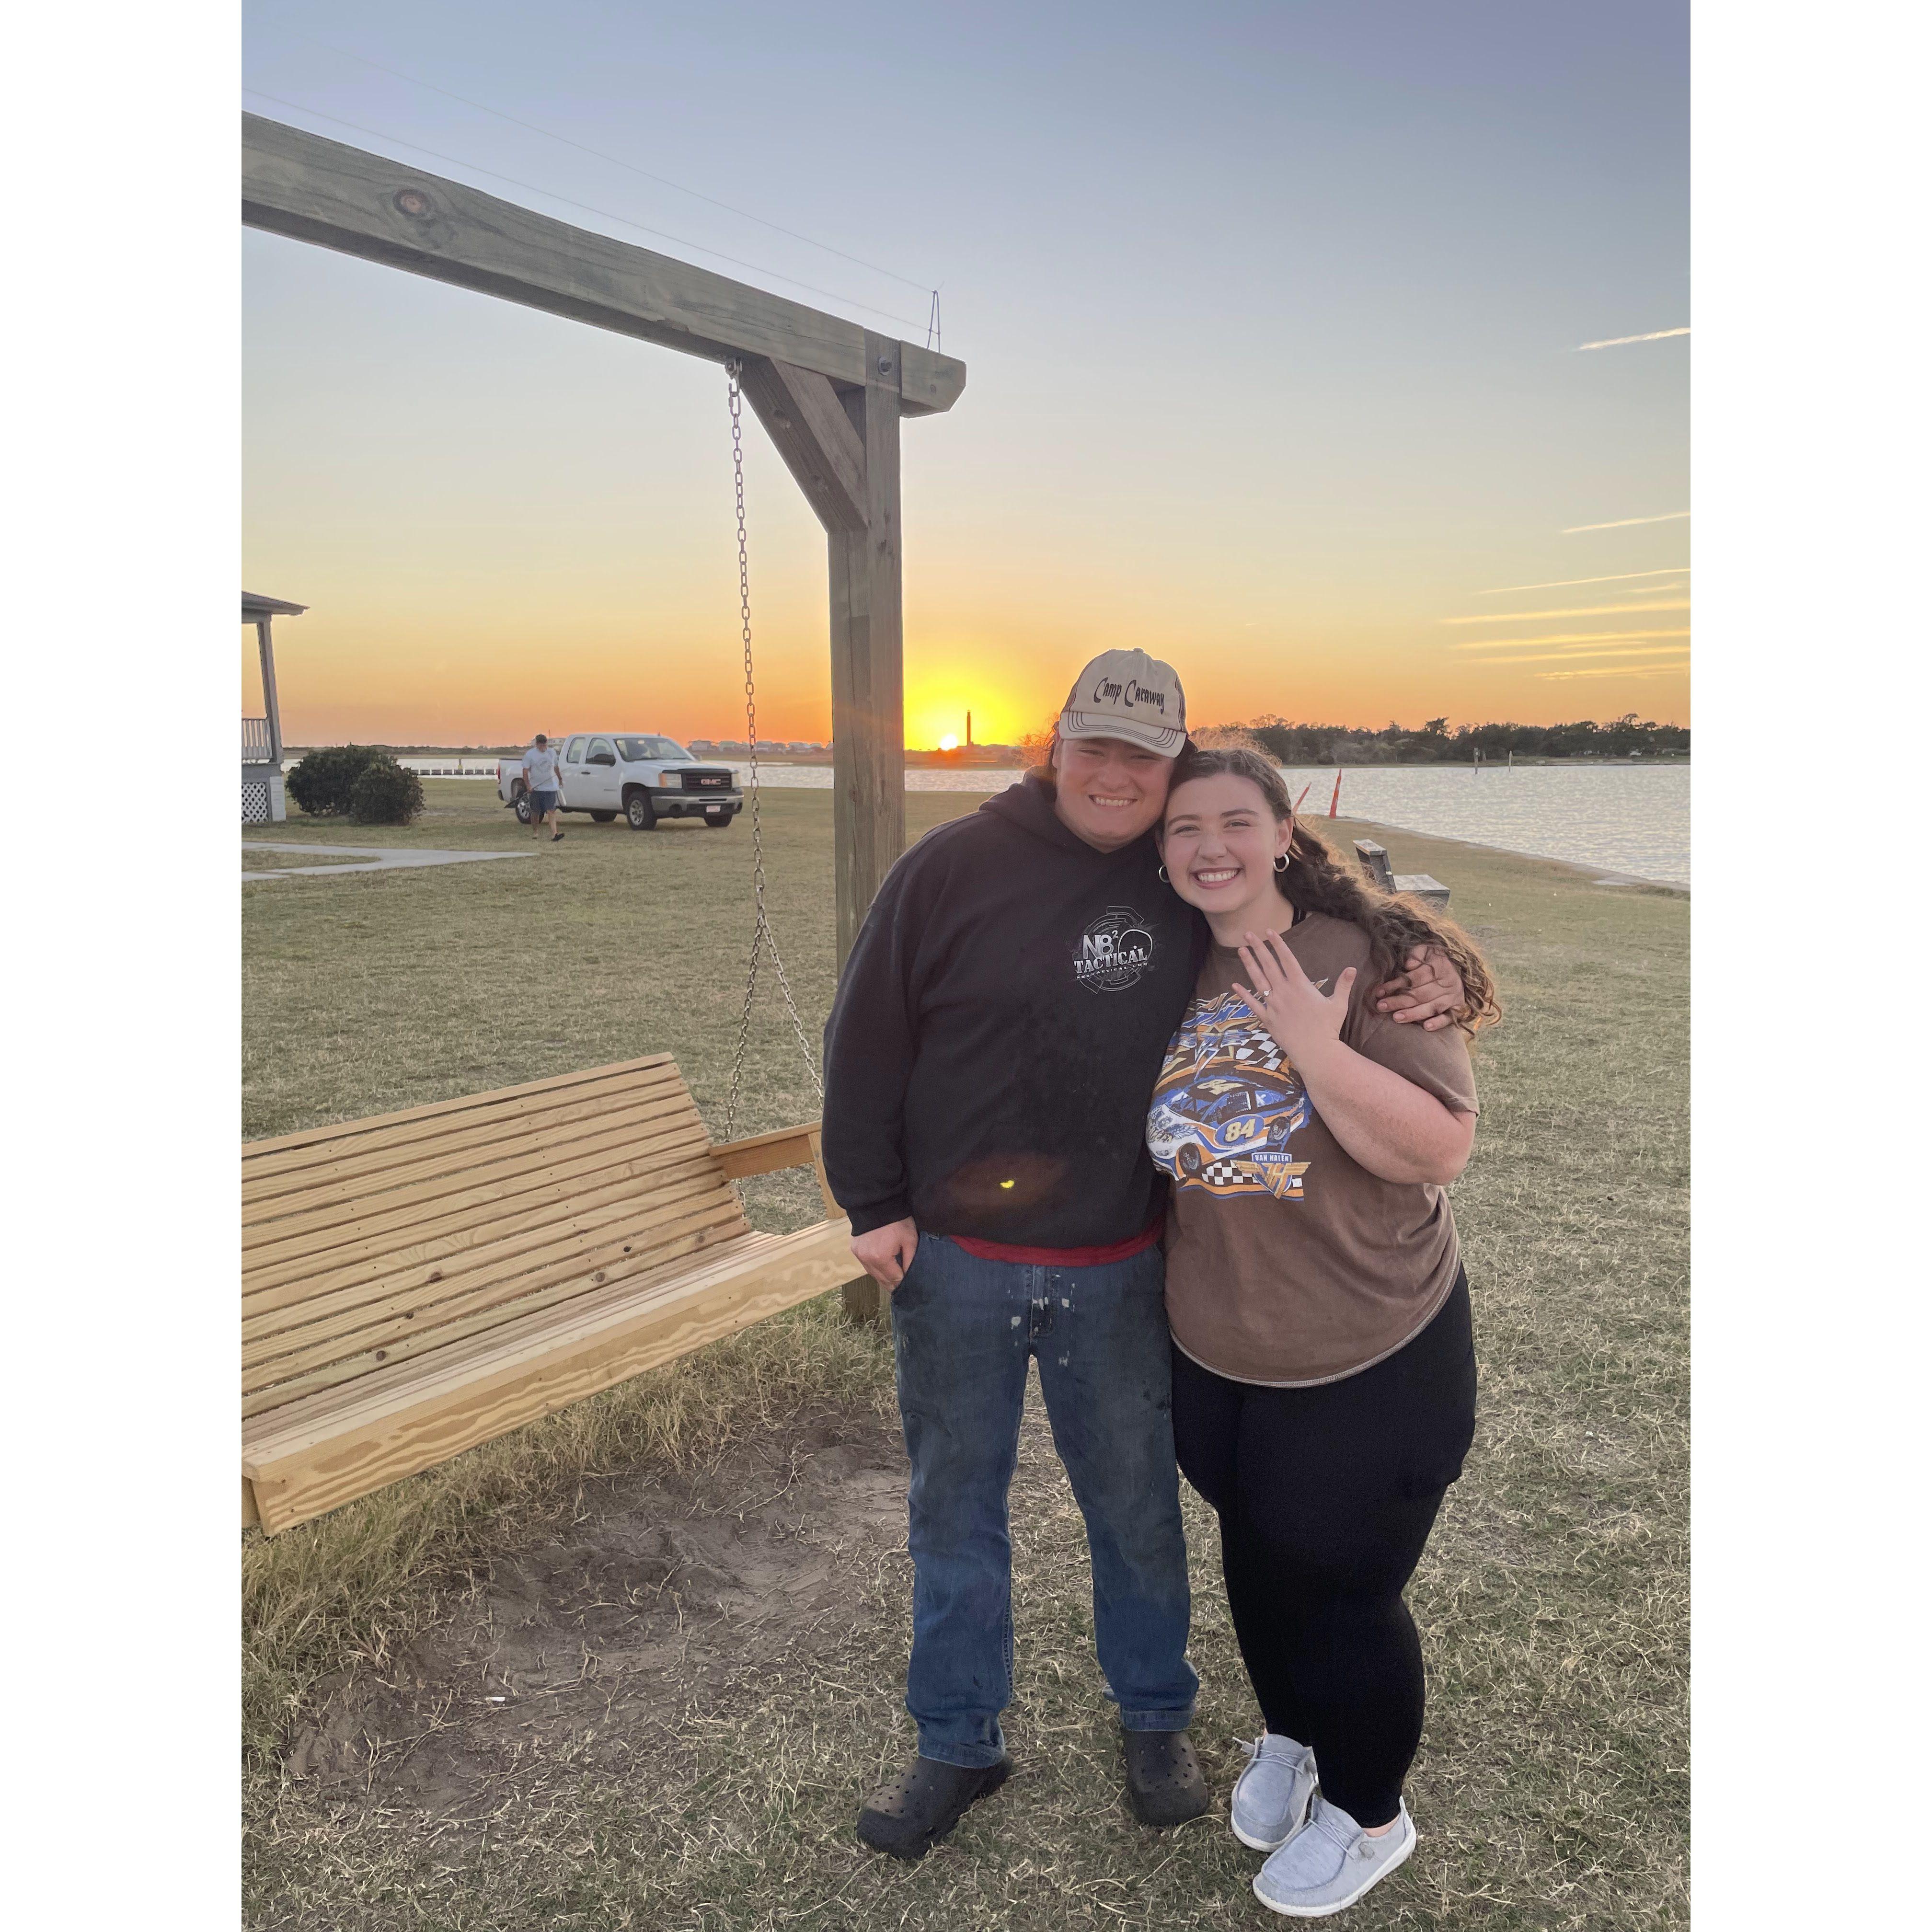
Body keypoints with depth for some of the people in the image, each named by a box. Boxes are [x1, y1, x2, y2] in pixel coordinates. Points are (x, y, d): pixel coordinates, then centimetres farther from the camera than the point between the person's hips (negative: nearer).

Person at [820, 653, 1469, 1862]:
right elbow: (868, 1036, -4)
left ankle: (1157, 1719, 43)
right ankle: (960, 1746, 36)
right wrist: (874, 1204, -5)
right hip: (954, 1263, -1)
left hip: (1117, 1272, 1)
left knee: (1137, 1503, 16)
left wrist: (1427, 980, -11)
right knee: (954, 1505, 14)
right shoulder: (957, 867, -8)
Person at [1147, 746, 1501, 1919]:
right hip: (1212, 1355, 5)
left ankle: (1370, 1814, 43)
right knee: (1255, 1561, 25)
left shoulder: (1369, 960, -17)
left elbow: (1443, 1150, -22)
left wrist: (1320, 1050, -33)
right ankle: (1289, 1736, 55)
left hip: (1372, 1363, -4)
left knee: (1340, 1591, 13)